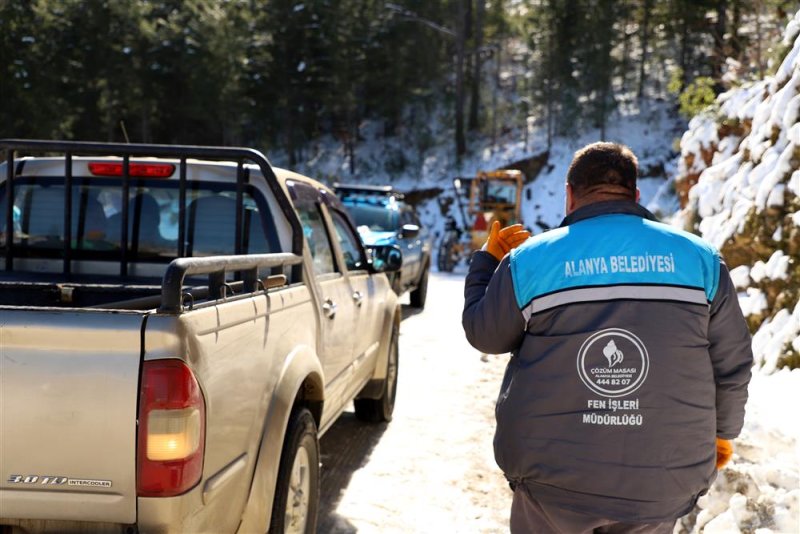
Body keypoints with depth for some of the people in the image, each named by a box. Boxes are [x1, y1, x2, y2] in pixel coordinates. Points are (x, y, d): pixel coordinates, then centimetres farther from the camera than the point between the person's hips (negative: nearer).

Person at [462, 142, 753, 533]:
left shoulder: (529, 259, -8)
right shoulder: (699, 258, -2)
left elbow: (484, 335, 6)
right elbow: (731, 364, 3)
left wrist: (487, 261, 20)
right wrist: (720, 431, 20)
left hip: (552, 475, -1)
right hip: (662, 484, 2)